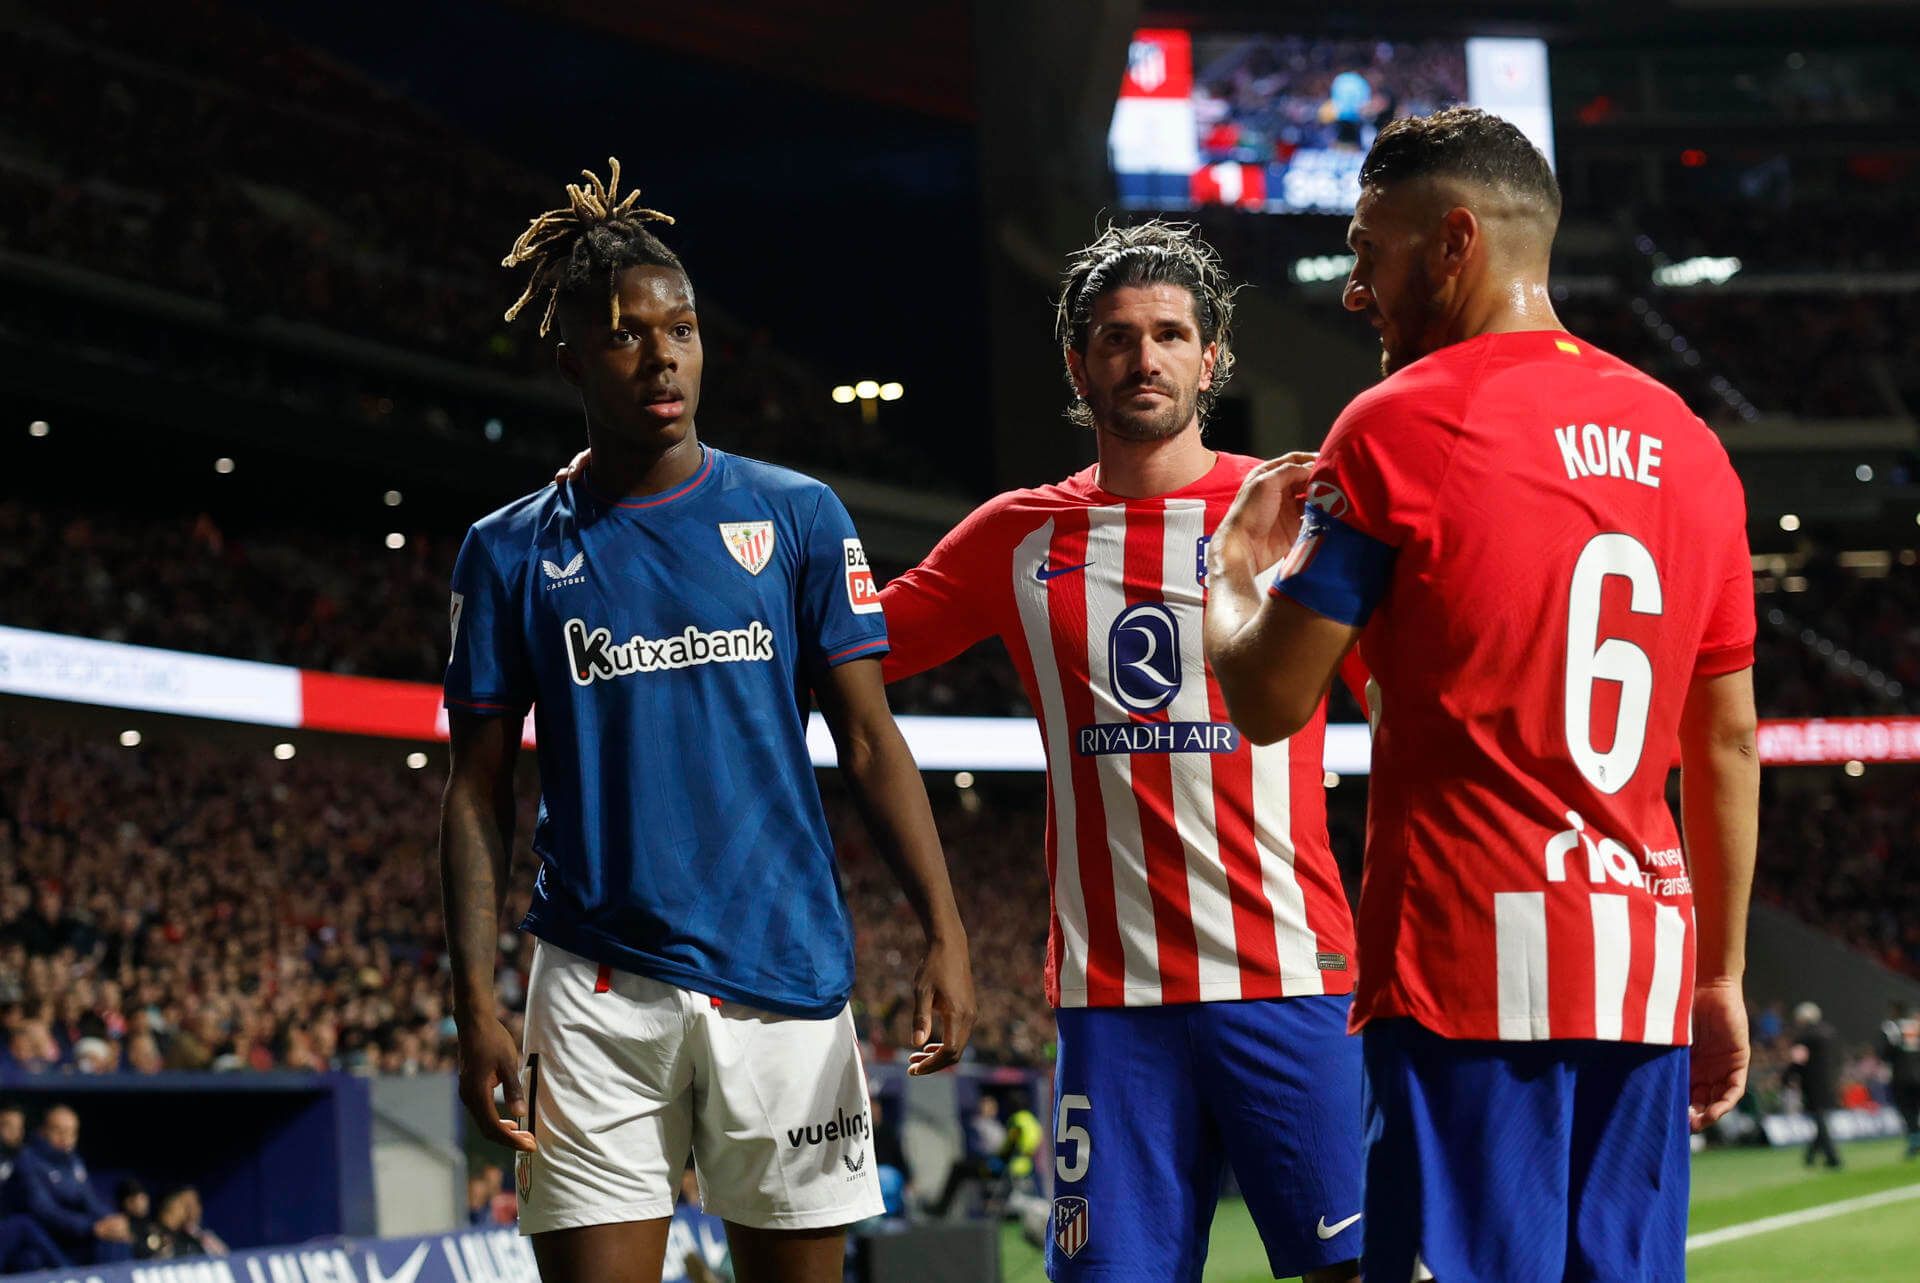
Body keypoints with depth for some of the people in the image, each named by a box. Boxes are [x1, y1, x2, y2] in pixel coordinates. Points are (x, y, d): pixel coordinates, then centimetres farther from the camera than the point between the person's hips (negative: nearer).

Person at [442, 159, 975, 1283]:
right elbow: (481, 794, 6)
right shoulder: (513, 553, 6)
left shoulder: (797, 515, 6)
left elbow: (869, 740, 4)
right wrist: (476, 1003, -4)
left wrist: (945, 933, -7)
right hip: (600, 994, 0)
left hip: (786, 977, 1)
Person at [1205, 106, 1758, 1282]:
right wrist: (1721, 975, 21)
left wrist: (1234, 566, 16)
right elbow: (1727, 742, 15)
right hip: (1645, 967, 6)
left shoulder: (1401, 426, -6)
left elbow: (1269, 701, -4)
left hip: (1471, 965, -6)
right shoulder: (1685, 441, 12)